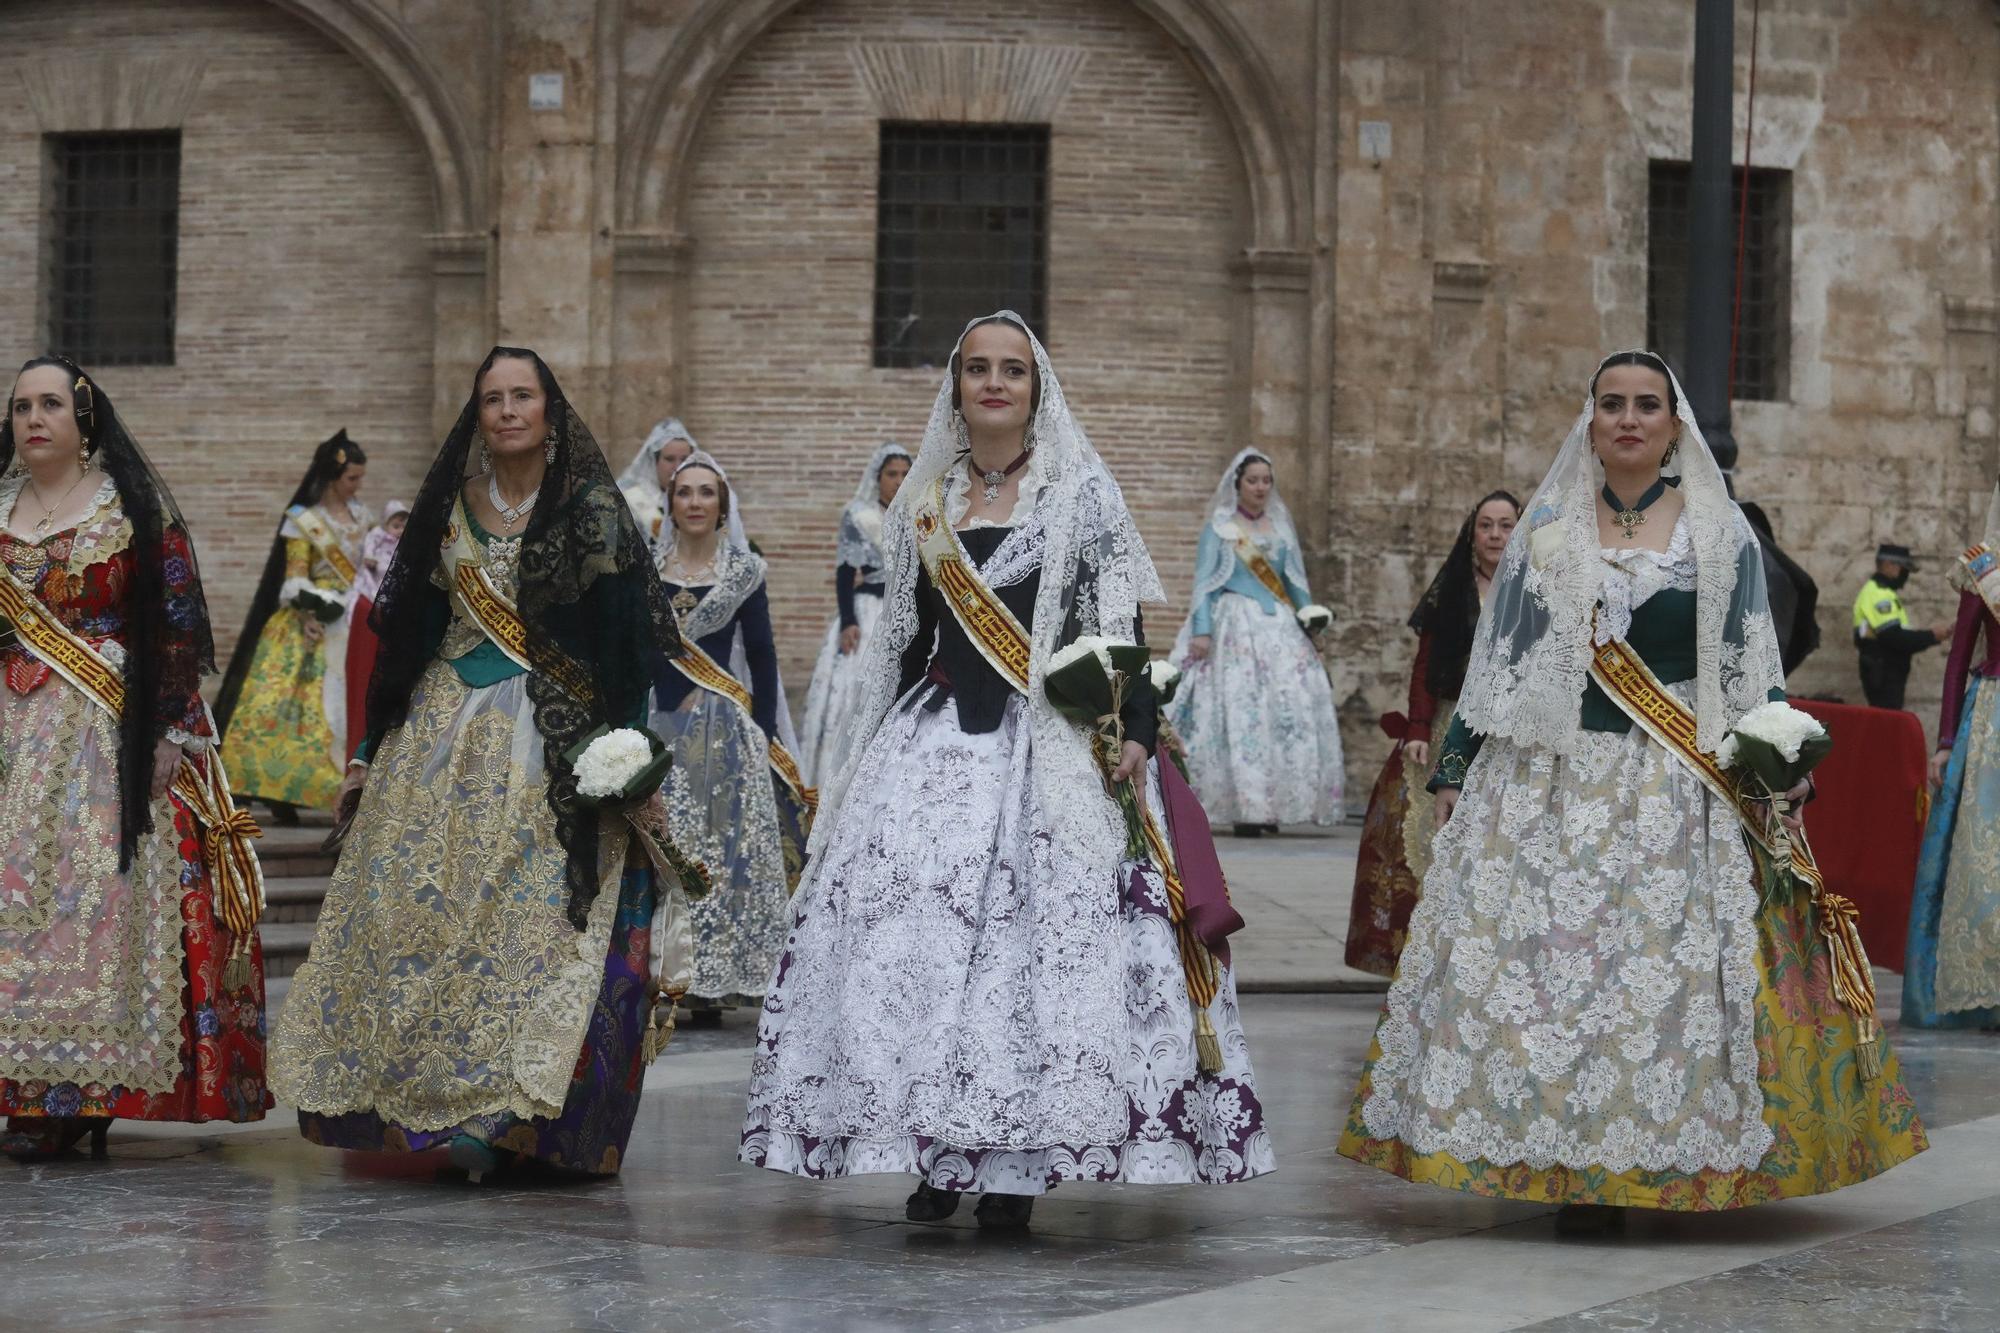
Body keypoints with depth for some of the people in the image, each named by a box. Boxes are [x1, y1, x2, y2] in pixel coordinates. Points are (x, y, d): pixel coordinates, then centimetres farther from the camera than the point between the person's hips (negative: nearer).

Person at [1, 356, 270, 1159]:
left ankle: (96, 1087, -7)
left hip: (115, 736, -4)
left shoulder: (137, 510, 1)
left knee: (108, 894, -9)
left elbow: (176, 627, -4)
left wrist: (171, 732, -11)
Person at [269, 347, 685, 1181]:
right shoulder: (448, 508, 12)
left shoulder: (591, 513, 1)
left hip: (555, 749, -4)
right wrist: (371, 750, 14)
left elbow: (633, 642, -2)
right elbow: (406, 633, 16)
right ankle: (452, 1110, 3)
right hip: (445, 735, 4)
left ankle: (516, 1116, -6)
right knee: (418, 911, -3)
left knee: (534, 919, -10)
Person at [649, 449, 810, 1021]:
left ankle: (711, 983, -3)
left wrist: (764, 735, -4)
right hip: (657, 725, 2)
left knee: (722, 847, -6)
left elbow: (762, 656, 2)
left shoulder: (744, 571, 3)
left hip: (724, 728, -2)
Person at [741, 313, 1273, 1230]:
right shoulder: (925, 500, 15)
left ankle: (1017, 1166, -6)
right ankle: (935, 1158, 2)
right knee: (913, 934, -6)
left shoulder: (1081, 494, 4)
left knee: (1038, 938, -11)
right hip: (933, 739, 4)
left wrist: (1137, 727, -12)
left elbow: (1123, 623, -1)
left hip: (1047, 744, -4)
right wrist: (878, 742, 18)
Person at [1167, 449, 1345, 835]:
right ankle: (1245, 807, -14)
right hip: (1235, 628, -4)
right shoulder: (1219, 528, 7)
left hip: (1281, 629, 4)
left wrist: (1310, 626, 10)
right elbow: (1205, 582, 1)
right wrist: (1202, 630, -10)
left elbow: (1296, 582, 19)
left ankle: (1273, 805, -5)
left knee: (1292, 710, -8)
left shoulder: (1281, 528, 18)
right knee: (1239, 713, -12)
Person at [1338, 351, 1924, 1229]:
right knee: (1540, 960, -5)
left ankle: (1643, 1159, 3)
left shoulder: (1719, 532, 6)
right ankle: (1568, 1161, 2)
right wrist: (1457, 767, 8)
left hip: (1674, 790, -1)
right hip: (1549, 781, 2)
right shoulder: (1546, 528, 11)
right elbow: (1497, 657, 12)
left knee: (1667, 965, -5)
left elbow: (1752, 668, 4)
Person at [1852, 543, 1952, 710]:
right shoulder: (1879, 594, -14)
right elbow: (1893, 638, -23)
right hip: (1883, 676, -11)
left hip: (1887, 676, 11)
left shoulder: (1882, 593, 21)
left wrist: (1931, 636, 9)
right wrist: (1931, 636, -14)